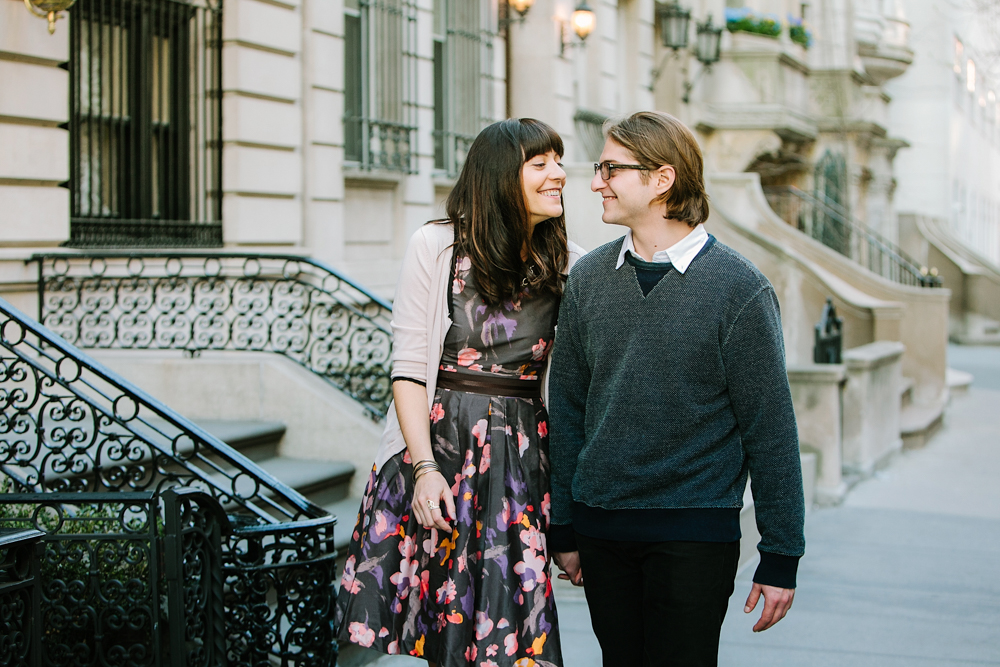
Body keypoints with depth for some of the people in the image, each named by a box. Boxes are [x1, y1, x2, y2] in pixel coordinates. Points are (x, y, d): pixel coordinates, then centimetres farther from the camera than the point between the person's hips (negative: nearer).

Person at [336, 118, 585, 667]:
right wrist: (424, 467, -12)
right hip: (436, 439, -1)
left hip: (520, 452, 2)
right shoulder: (436, 246, -3)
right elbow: (408, 367, -4)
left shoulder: (566, 264, 4)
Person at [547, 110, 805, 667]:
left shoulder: (741, 289, -8)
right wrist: (563, 529, 10)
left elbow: (771, 429, -6)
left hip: (695, 535, -4)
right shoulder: (589, 279, 5)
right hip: (601, 527, 4)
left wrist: (781, 558, -6)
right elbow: (567, 407, 10)